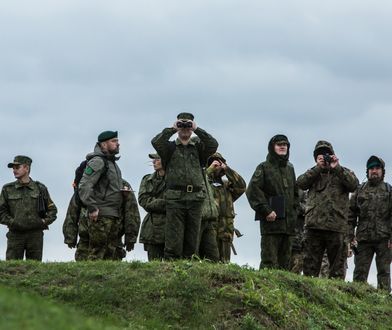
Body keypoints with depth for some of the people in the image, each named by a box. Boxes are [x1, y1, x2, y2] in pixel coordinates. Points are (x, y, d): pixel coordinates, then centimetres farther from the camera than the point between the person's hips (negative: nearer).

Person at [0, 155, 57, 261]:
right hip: (15, 235, 0)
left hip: (35, 235, 0)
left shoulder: (40, 188, 10)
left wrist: (45, 221, 1)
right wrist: (11, 222, -6)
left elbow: (52, 209, 15)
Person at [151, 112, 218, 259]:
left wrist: (196, 129, -3)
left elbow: (213, 144, -4)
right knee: (173, 242, -7)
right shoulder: (170, 148, 11)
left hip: (195, 198, 2)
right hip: (175, 198, -2)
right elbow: (156, 142, -8)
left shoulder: (198, 147, 15)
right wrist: (172, 129, -4)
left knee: (192, 240, 5)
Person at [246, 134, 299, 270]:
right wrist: (266, 210, -15)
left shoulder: (290, 168, 19)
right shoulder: (264, 167, 0)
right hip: (271, 221, -6)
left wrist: (294, 211, 14)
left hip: (289, 222, 6)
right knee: (269, 261, -11)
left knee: (285, 261, 6)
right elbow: (252, 190, -9)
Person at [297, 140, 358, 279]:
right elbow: (300, 183, -1)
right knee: (310, 264, 1)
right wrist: (318, 168, -7)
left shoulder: (342, 172, 13)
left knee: (337, 265, 1)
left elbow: (353, 184, -7)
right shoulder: (313, 173, 19)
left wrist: (336, 168, -11)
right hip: (314, 226, 2)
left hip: (336, 226, -2)